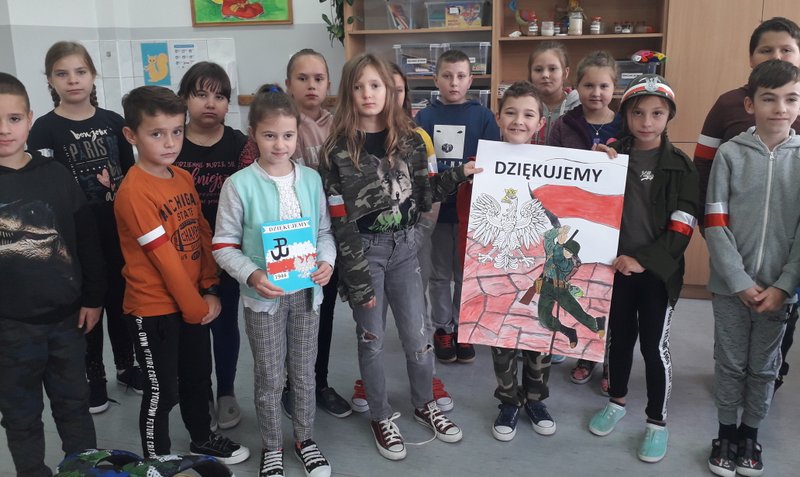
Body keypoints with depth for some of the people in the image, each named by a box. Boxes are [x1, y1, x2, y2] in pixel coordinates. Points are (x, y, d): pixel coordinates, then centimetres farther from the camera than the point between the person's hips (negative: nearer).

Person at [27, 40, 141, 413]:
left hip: (120, 231, 3)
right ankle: (92, 377, 26)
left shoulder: (113, 122, 4)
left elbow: (132, 175, 10)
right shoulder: (45, 129, -7)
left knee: (120, 300, 14)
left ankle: (126, 366, 33)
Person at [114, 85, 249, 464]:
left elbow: (203, 236, 5)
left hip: (194, 303, 7)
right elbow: (164, 258, -20)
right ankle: (157, 461, 26)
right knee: (162, 391, 7)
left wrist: (210, 292, -2)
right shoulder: (134, 192, -21)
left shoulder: (184, 179, 3)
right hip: (154, 309, -7)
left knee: (198, 377, 22)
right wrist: (196, 307, -14)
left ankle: (203, 440, 42)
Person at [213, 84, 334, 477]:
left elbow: (324, 231, 7)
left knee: (304, 372, 17)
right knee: (269, 378, 12)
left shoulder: (311, 179, 0)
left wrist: (326, 261, -12)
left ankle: (304, 438, 38)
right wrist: (253, 275, -23)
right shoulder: (239, 184, -10)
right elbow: (224, 246, -8)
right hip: (263, 296, -3)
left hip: (306, 290, 3)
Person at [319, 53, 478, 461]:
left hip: (404, 247, 3)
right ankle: (381, 417, 30)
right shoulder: (338, 151, -12)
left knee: (416, 334, 12)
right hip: (363, 251, -3)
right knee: (372, 339, 9)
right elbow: (340, 222, -13)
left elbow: (421, 195, 7)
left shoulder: (409, 140, 1)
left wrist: (460, 173, -6)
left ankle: (425, 404, 36)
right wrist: (358, 279, -15)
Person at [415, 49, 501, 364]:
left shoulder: (483, 116, -2)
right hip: (435, 208, 0)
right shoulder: (424, 118, 0)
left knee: (467, 273, 12)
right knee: (440, 274, 13)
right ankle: (442, 328, 27)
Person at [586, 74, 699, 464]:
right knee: (620, 335, 16)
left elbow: (681, 228, -9)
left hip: (658, 270, -2)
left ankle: (657, 420, 22)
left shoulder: (681, 167, -4)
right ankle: (616, 400, 36)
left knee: (654, 345, 4)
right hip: (616, 265, 2)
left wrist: (644, 260, -18)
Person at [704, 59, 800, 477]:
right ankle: (726, 433, 30)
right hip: (731, 285, -1)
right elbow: (715, 224, -7)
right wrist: (740, 281, -11)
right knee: (730, 363, 12)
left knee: (764, 366, 15)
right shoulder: (730, 153, -6)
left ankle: (750, 433, 34)